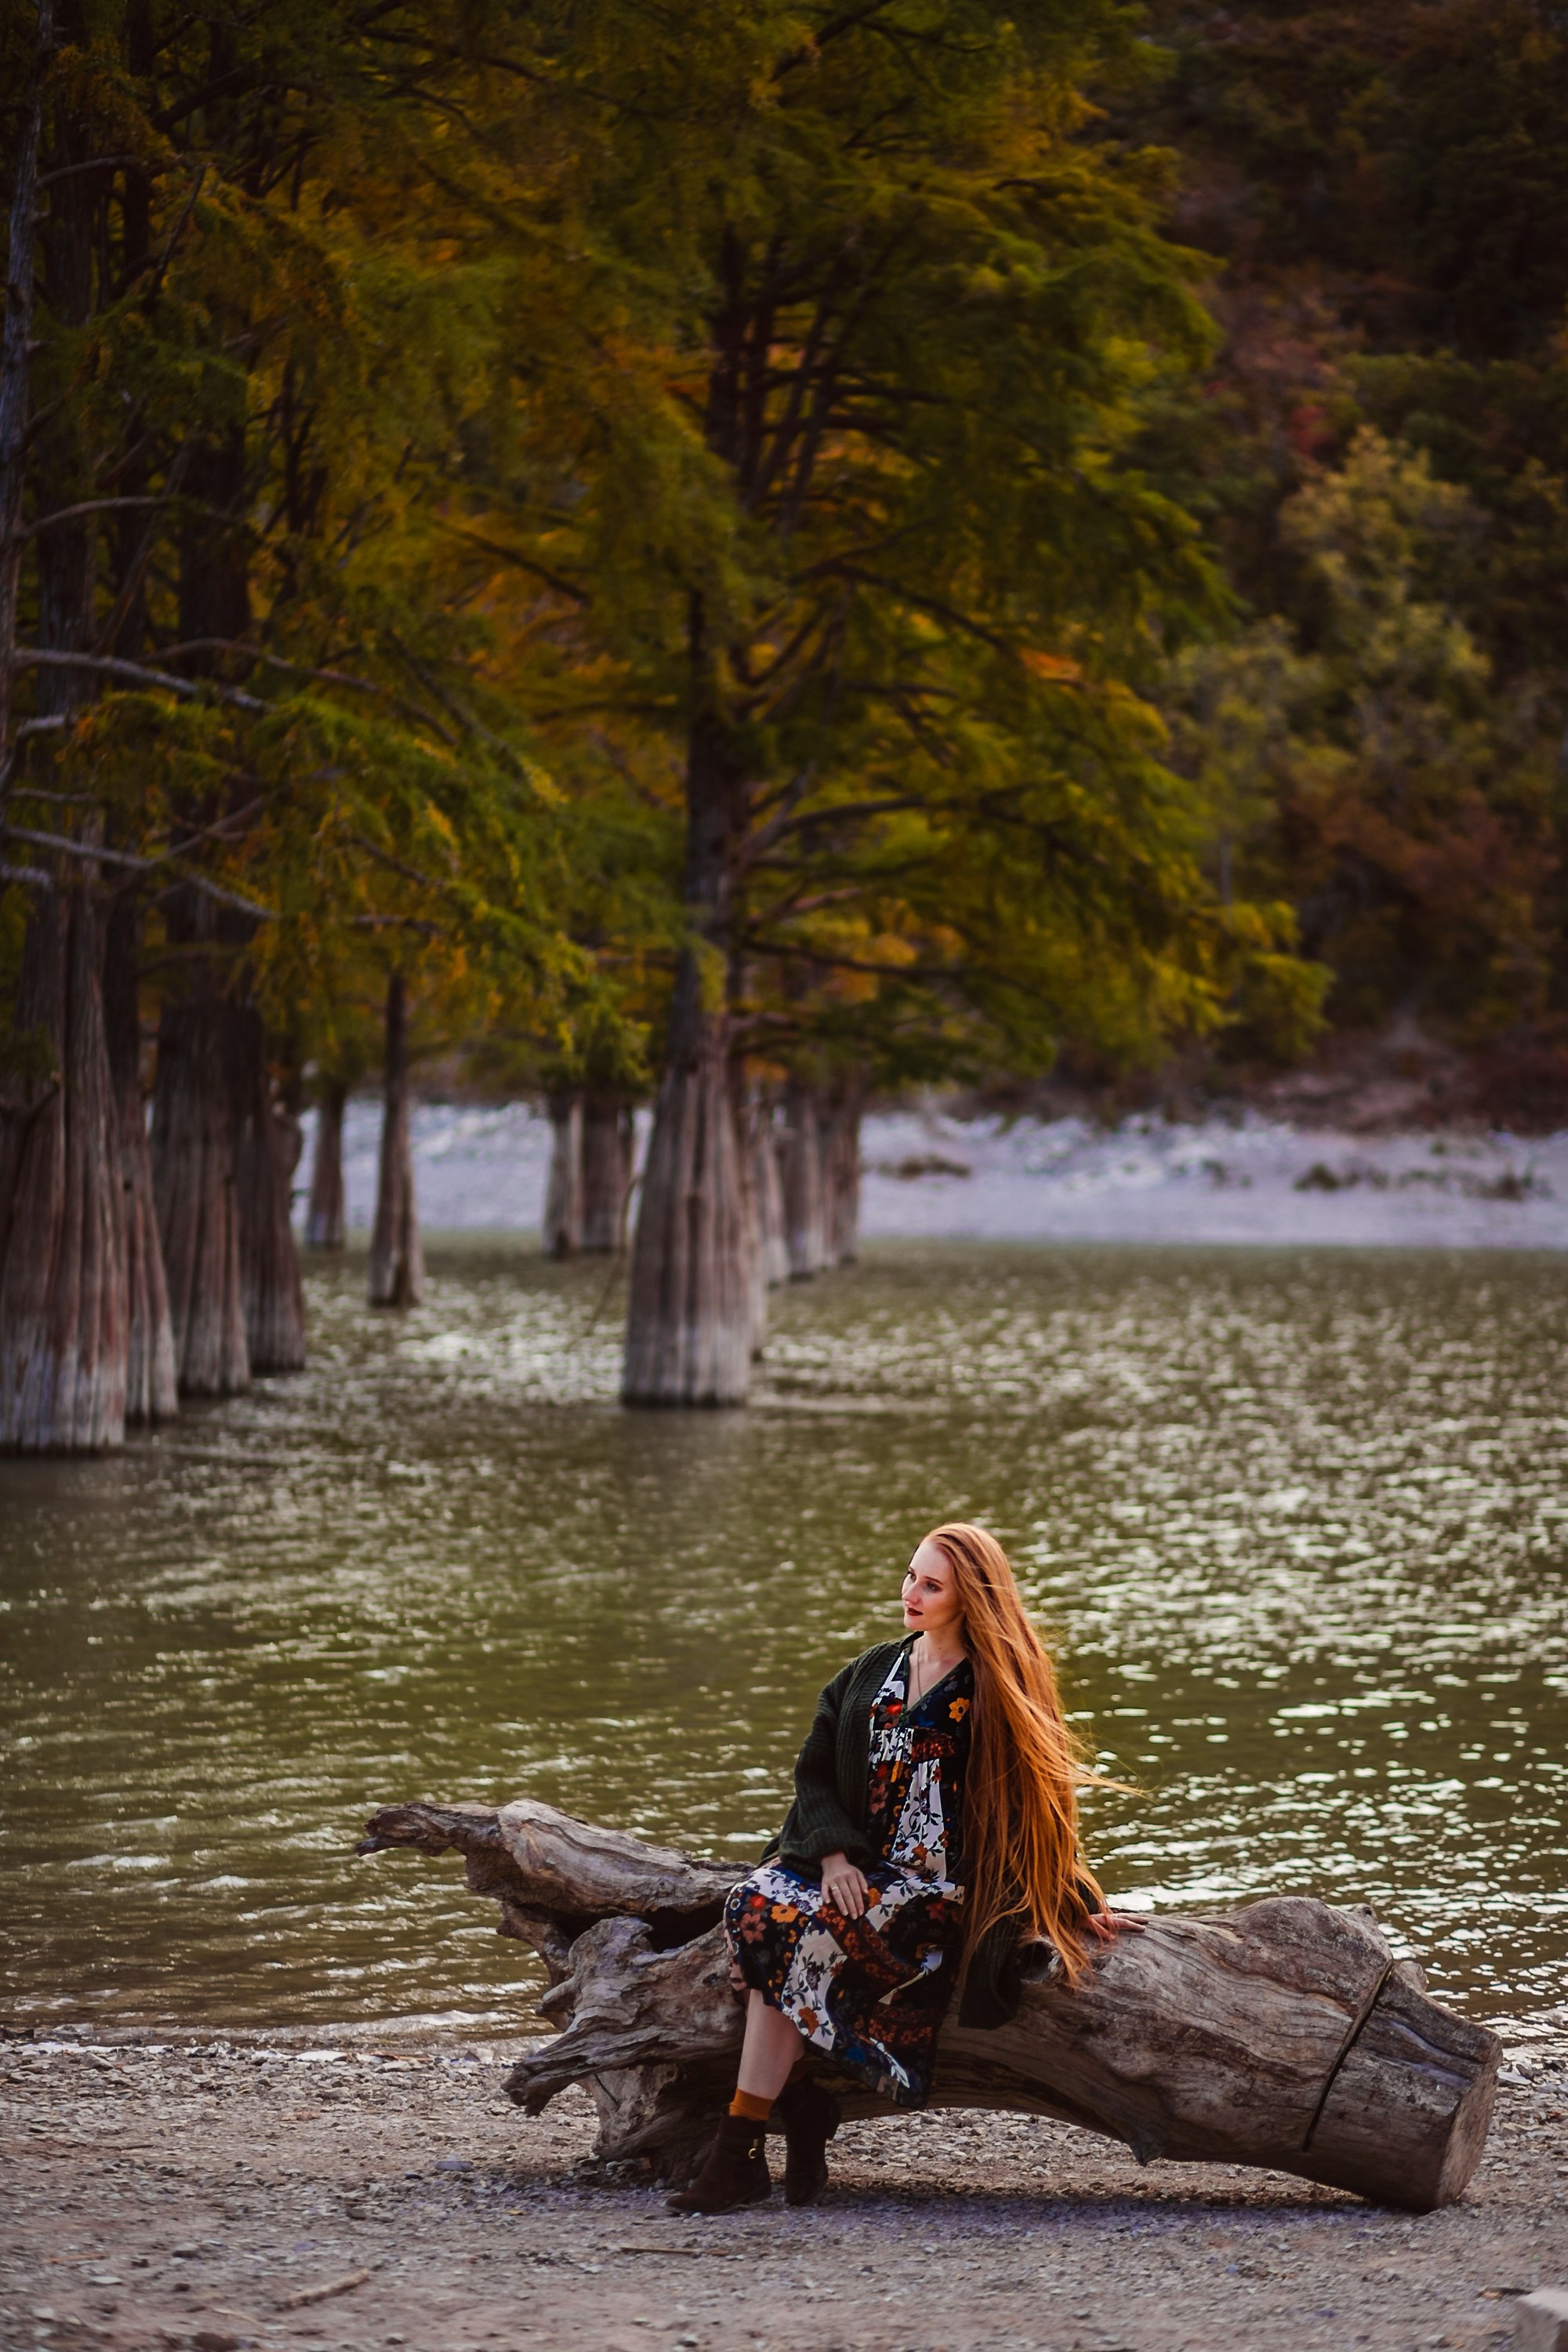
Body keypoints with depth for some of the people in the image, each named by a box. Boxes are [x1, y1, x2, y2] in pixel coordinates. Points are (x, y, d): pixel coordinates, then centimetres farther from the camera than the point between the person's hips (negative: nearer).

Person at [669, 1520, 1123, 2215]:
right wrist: (834, 1855, -6)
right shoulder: (869, 1675, 15)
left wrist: (1077, 1902, 4)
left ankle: (741, 2151, -27)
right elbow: (813, 1773, 12)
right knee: (757, 1902, -27)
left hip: (932, 1884, -5)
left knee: (793, 1926, -29)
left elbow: (1032, 1796, 3)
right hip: (853, 1863, 5)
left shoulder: (991, 1693, 0)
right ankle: (801, 2105, -20)